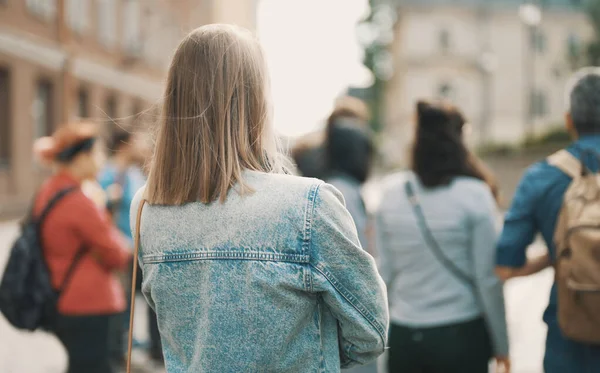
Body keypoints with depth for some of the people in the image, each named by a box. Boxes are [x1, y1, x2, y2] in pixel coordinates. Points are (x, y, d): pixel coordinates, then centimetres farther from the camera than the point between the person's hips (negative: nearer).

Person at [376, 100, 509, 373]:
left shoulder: (390, 192, 0)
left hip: (404, 337, 3)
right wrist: (500, 343, 2)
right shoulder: (474, 194, -9)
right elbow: (488, 278, -8)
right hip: (461, 334, -3)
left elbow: (385, 271, 3)